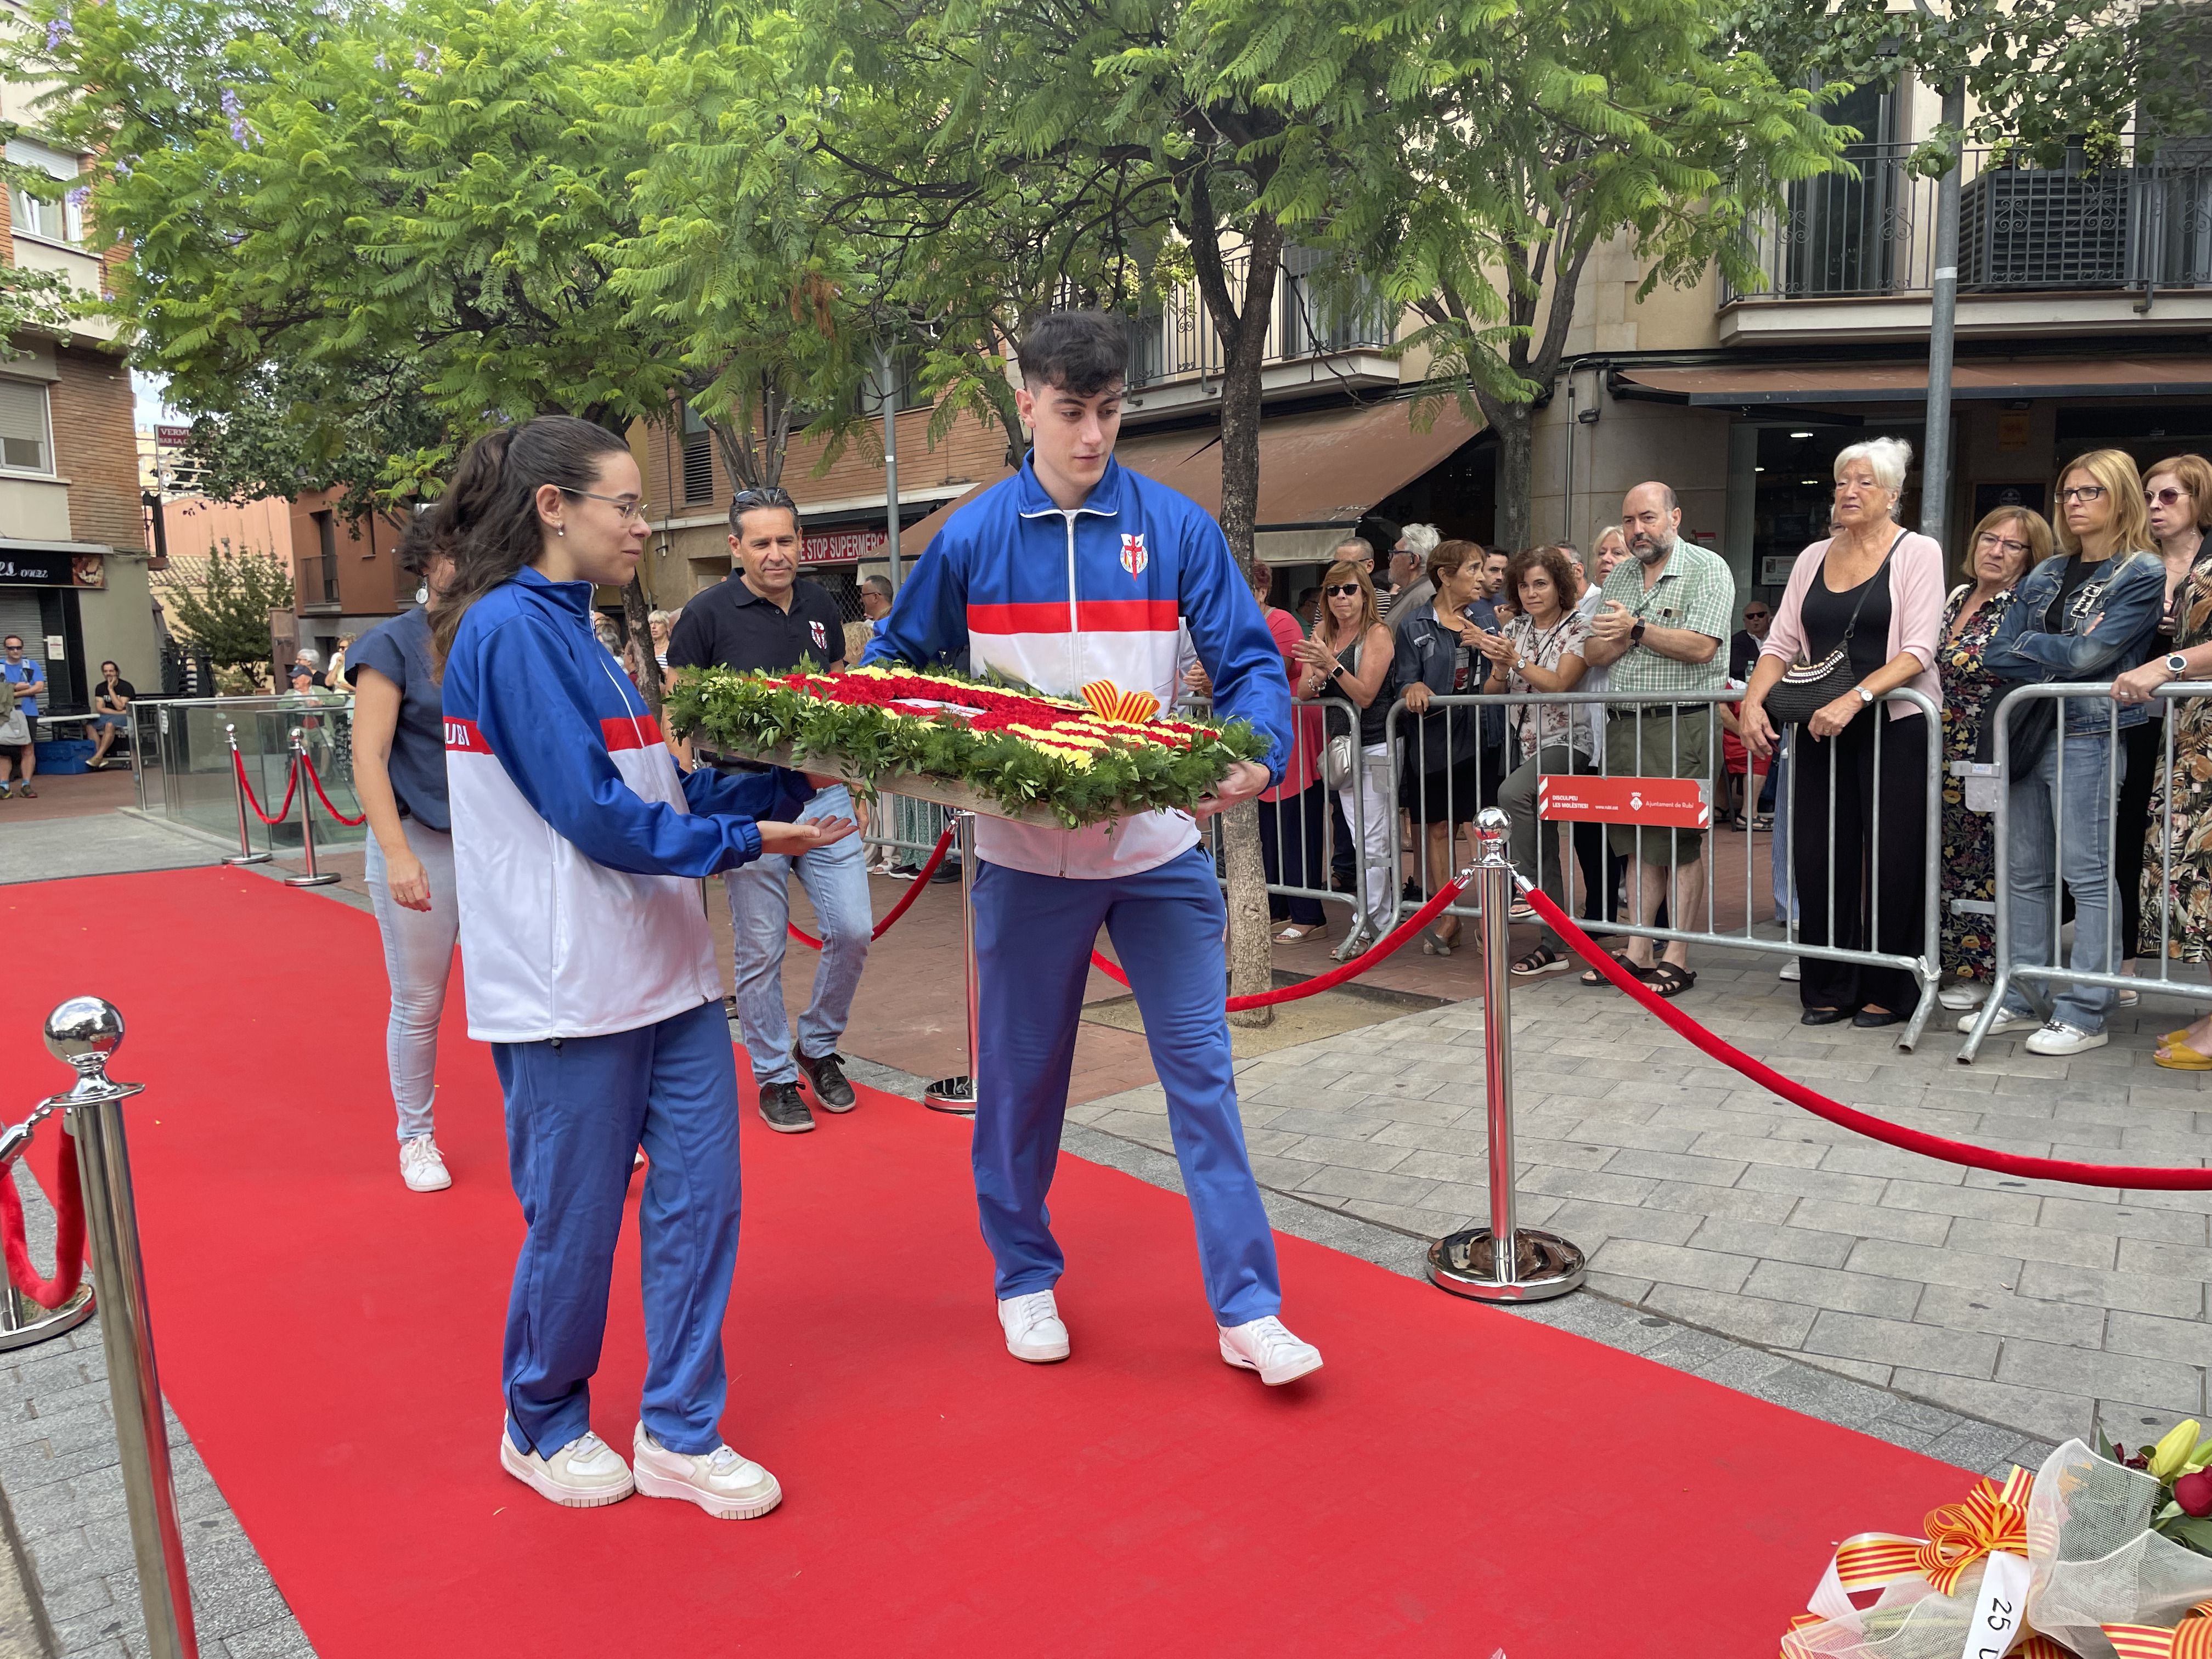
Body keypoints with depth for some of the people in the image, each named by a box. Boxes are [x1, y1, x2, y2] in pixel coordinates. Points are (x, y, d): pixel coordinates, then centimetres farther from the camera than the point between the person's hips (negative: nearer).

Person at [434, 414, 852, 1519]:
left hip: (663, 971, 9)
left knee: (699, 1194, 9)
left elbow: (658, 792, 14)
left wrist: (793, 783, 6)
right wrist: (743, 841, -14)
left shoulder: (572, 631, 15)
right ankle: (544, 1429, 32)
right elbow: (594, 815, -19)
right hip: (567, 985, -8)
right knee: (575, 1220, 7)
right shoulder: (512, 630, -13)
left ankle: (679, 1434, 24)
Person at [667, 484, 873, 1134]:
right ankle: (774, 1076, 20)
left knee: (852, 930, 2)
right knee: (761, 951, 4)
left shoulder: (821, 607, 8)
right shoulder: (708, 613, -6)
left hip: (824, 794, 4)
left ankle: (819, 1046, 26)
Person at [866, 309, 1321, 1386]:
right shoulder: (970, 538, 2)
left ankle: (1248, 1308, 13)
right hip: (1024, 851, 1)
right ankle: (1026, 1278, 32)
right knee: (1020, 1076, 12)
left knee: (1200, 1068, 2)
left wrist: (1256, 755, -21)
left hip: (1160, 847, 0)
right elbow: (895, 664, 13)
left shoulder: (1176, 527, 0)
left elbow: (1249, 661, -2)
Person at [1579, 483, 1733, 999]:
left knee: (1681, 842, -2)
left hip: (1682, 724, -6)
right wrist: (1628, 635, -10)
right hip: (1624, 724, 6)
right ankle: (1638, 951, 17)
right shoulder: (1620, 577, 15)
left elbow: (1701, 647, -16)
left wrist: (1636, 629, -12)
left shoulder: (1707, 569, -4)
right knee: (1639, 842, 10)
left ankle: (1677, 959, 4)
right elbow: (1594, 653, 9)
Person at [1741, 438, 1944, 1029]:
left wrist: (1854, 699, -24)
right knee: (1818, 857, 3)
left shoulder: (1917, 553, -1)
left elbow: (1918, 650, -11)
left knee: (1891, 859, 0)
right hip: (1821, 727, 4)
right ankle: (1829, 988, 15)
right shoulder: (1814, 558, 13)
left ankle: (1889, 992, 13)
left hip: (1895, 723, -4)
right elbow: (1782, 643, 10)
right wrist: (1753, 700, -8)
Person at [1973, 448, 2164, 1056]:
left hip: (2087, 736, -6)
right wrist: (2060, 658, -5)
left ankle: (2084, 1013, 0)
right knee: (2025, 874, 8)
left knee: (2087, 875, -4)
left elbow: (2091, 655, -13)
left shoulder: (2144, 573, -1)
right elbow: (1997, 657, 8)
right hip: (2028, 732, 7)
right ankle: (2024, 999, 15)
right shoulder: (2045, 575, 17)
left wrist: (2028, 644, 1)